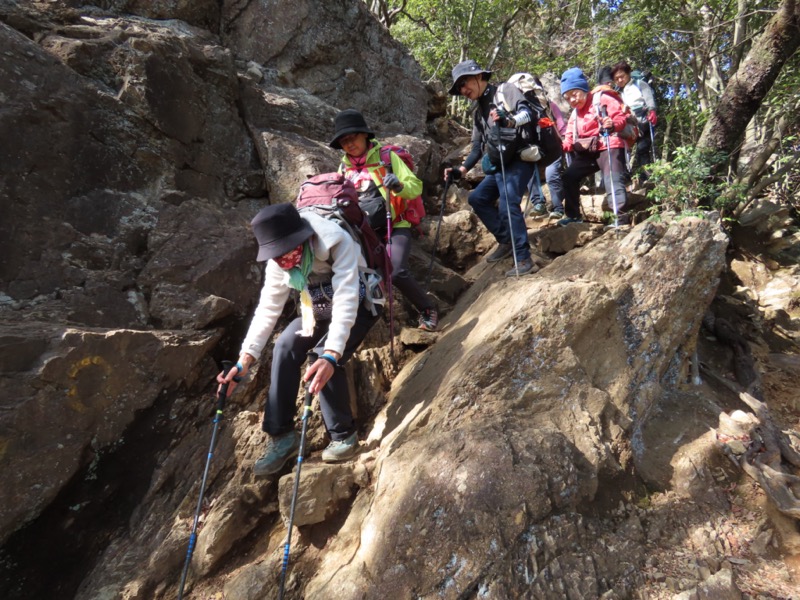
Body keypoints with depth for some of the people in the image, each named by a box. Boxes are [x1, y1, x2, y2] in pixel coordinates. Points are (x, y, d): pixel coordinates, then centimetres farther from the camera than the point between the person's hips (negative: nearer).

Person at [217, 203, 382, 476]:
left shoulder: (338, 243, -35)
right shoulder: (278, 263, -16)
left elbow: (345, 301, -42)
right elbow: (267, 309, -14)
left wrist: (330, 355, -53)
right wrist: (245, 360, -23)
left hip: (360, 305, -5)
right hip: (319, 310, 6)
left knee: (323, 359, -28)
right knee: (284, 347, -18)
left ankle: (344, 435, -8)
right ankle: (282, 436, -8)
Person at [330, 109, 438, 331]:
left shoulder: (387, 157, 0)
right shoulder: (344, 167, 13)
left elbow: (416, 187, -5)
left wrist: (399, 186, -26)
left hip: (393, 226, -4)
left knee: (397, 272, -27)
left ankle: (428, 309, -3)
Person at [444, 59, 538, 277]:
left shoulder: (506, 91, -1)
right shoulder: (478, 111, 21)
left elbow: (527, 113, -17)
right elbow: (478, 147, 22)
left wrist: (510, 121, -36)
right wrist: (462, 169, 11)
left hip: (518, 160, -9)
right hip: (498, 165, 9)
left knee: (508, 206, -22)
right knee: (477, 198, 11)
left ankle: (524, 260, -18)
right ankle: (506, 241, 17)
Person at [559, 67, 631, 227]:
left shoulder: (602, 99, -4)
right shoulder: (575, 113, 21)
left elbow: (621, 116, -11)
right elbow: (570, 134, 21)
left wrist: (613, 124, -33)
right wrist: (566, 144, -1)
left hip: (608, 147, -8)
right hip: (587, 151, 8)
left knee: (613, 180, -20)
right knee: (570, 176, 4)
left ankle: (621, 217, -26)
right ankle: (573, 215, 11)